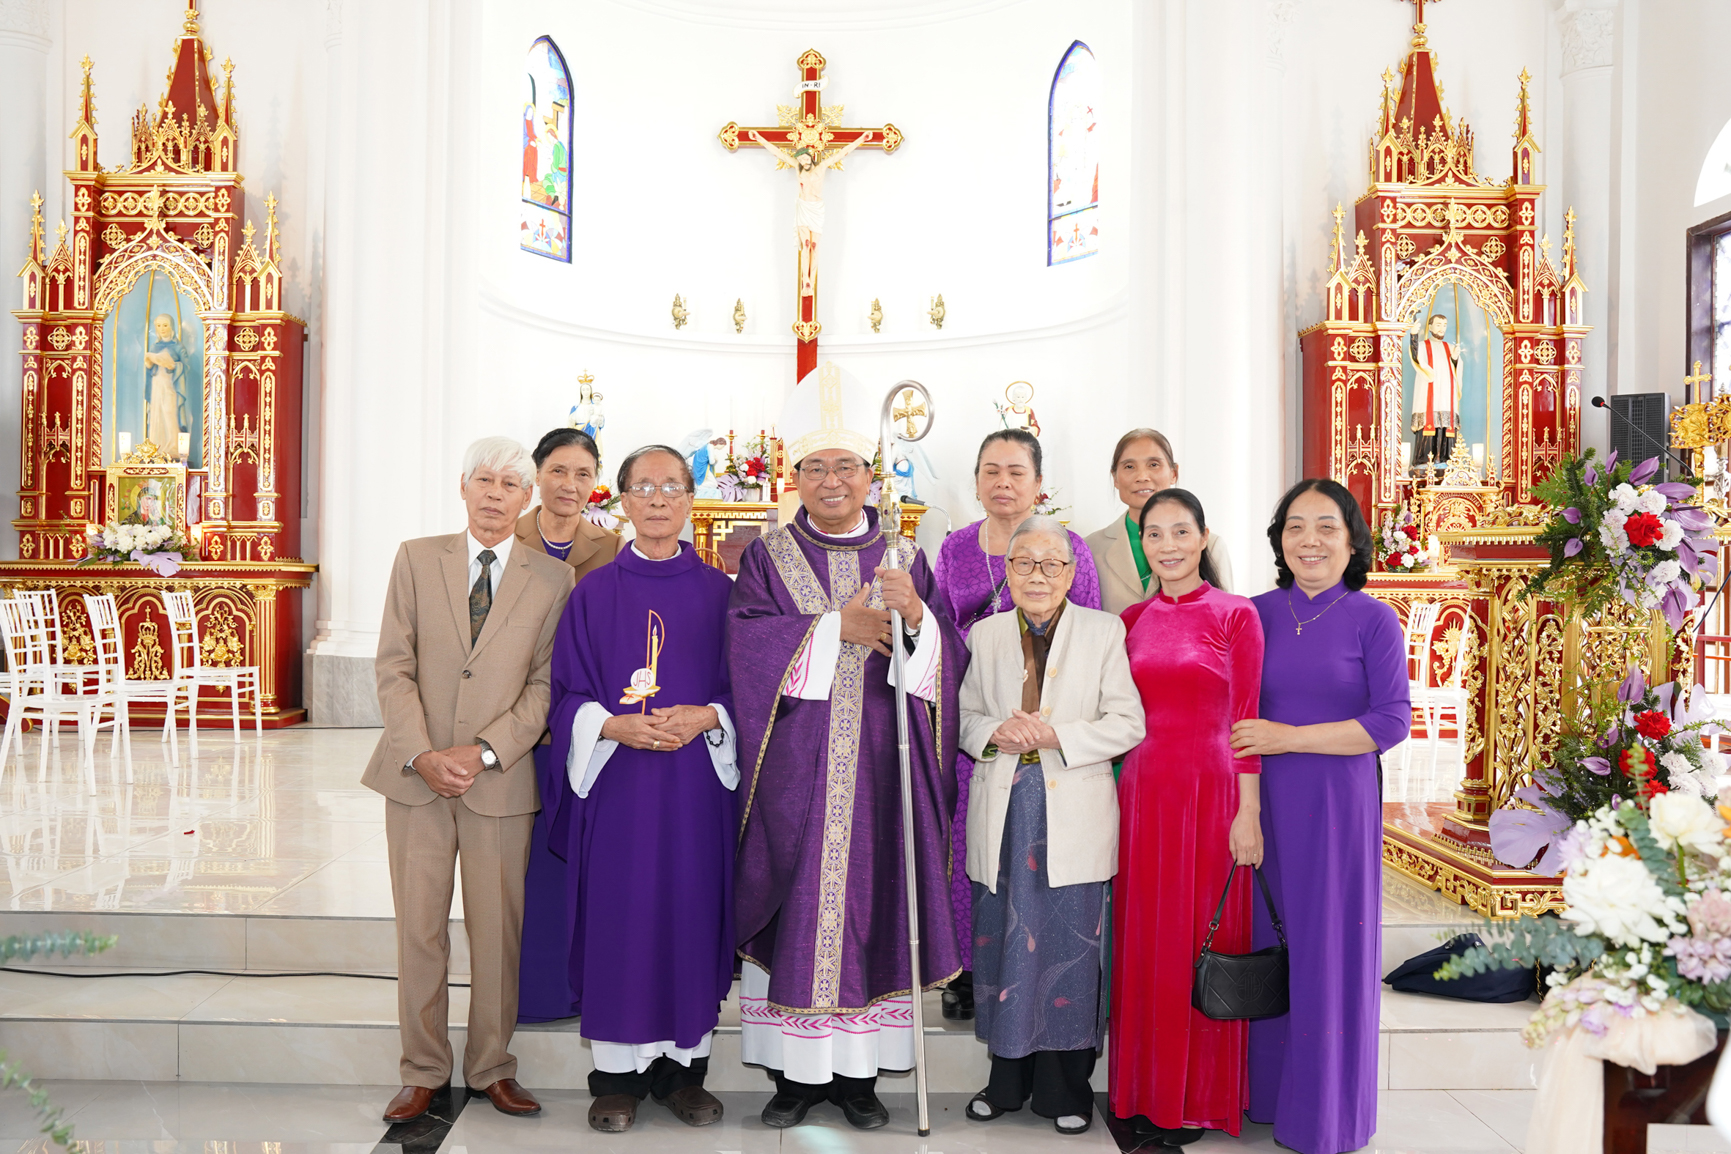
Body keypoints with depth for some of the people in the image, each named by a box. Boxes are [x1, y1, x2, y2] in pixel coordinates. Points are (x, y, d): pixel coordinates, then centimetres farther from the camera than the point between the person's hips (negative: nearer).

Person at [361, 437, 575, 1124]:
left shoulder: (552, 579, 3)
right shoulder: (416, 558, 6)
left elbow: (545, 686, -2)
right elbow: (394, 667, 1)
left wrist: (482, 752, -12)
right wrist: (420, 755, -10)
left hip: (502, 782, -1)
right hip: (415, 773, 1)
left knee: (497, 931, 6)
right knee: (419, 929, 6)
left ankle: (492, 1068, 22)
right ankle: (423, 1073, 20)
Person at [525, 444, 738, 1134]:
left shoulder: (719, 593, 6)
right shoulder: (593, 594, 5)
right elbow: (566, 696, 4)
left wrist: (705, 718, -13)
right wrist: (615, 726, -14)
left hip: (698, 787, 1)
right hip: (616, 783, 0)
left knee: (691, 914, 4)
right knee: (617, 917, 0)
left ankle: (685, 1065, 18)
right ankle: (618, 1072, 13)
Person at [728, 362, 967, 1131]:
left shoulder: (906, 560, 10)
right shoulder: (767, 557, 7)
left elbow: (947, 662, 2)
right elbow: (746, 641, -9)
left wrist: (915, 617, -18)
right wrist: (838, 626, -13)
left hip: (881, 771, 1)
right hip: (794, 771, -1)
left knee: (872, 902, 3)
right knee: (795, 910, 0)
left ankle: (859, 1073, 14)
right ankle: (796, 1073, 12)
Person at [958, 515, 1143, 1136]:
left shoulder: (1104, 631, 1)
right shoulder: (984, 635, 10)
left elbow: (1127, 723, -3)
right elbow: (963, 716, 13)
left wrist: (1058, 735, -16)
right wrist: (995, 733, -9)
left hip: (1073, 815, -2)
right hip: (1002, 811, 2)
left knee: (1070, 943, 1)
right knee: (1002, 939, 7)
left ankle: (1065, 1088, 18)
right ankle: (1007, 1078, 23)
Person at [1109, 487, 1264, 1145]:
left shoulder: (1236, 616, -2)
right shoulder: (1131, 620, 9)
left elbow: (1247, 720, -5)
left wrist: (1248, 813, -8)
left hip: (1210, 795, -4)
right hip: (1141, 795, 4)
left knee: (1203, 942, 3)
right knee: (1144, 942, 8)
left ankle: (1198, 1099, 16)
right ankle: (1144, 1091, 21)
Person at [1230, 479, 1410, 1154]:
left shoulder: (1373, 620, -4)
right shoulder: (1256, 614, 6)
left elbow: (1392, 722, -10)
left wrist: (1290, 738, -14)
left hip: (1336, 806, -3)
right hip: (1264, 803, 3)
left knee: (1328, 949, 3)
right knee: (1264, 941, 8)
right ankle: (1264, 1090, 23)